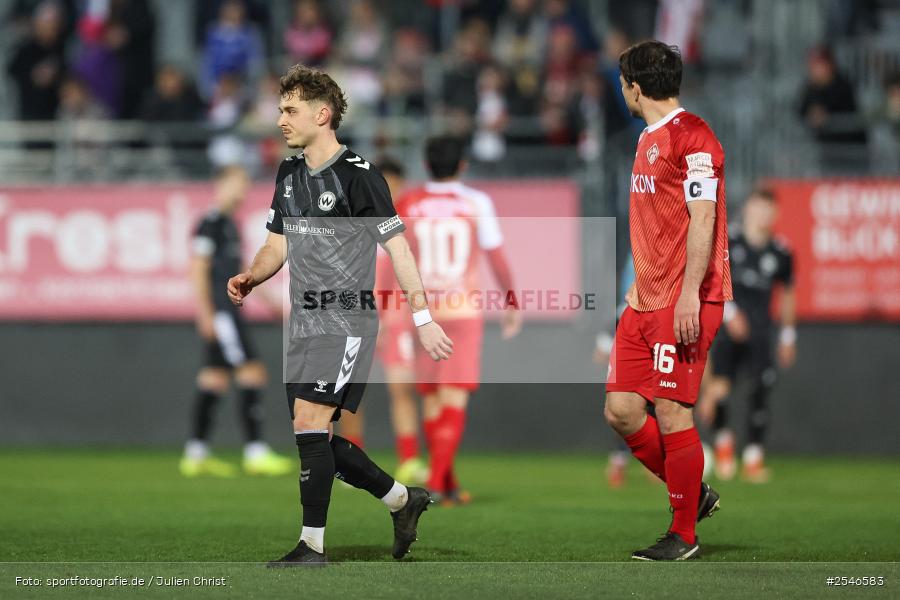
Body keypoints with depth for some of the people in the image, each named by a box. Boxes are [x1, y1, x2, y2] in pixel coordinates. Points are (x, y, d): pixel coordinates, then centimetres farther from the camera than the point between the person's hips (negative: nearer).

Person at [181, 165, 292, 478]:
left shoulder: (229, 224, 19)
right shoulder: (211, 222, -10)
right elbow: (198, 268, -14)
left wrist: (268, 301, 26)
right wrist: (205, 313, -19)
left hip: (229, 309, 10)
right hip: (219, 309, -10)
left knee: (215, 377, 9)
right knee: (251, 372, -12)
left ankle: (196, 455, 11)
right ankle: (256, 452, -13)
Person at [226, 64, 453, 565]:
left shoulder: (359, 176, -11)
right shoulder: (290, 174, 12)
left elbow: (397, 246, -11)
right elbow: (278, 244, 19)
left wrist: (423, 318, -14)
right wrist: (250, 278, -2)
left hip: (347, 322, -8)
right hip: (305, 324, 8)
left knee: (310, 423, -17)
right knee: (318, 439, 8)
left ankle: (313, 546, -12)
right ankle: (403, 501, 27)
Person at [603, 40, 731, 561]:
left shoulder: (691, 136, -11)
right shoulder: (649, 140, 19)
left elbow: (702, 219, -18)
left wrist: (688, 294, -23)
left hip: (686, 301, -9)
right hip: (648, 300, 9)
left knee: (672, 412, -7)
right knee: (622, 410, 4)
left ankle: (685, 534, 3)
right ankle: (695, 493, 20)